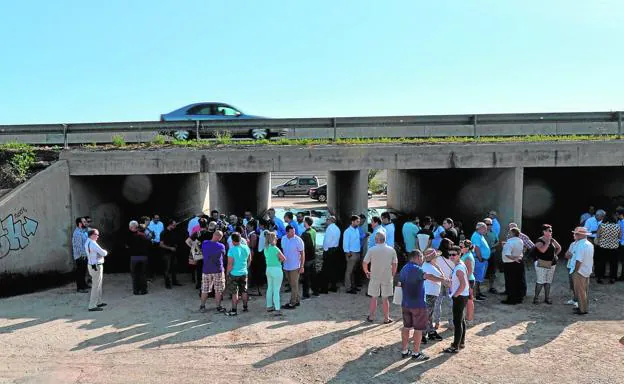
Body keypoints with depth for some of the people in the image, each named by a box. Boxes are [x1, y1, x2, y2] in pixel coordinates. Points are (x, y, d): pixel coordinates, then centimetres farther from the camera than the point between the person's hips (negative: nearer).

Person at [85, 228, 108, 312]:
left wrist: (103, 252, -2)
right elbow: (103, 253, -20)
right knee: (96, 286, -5)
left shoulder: (87, 242, 7)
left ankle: (98, 302, 32)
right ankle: (92, 306, -1)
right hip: (96, 266, -10)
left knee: (98, 285, 21)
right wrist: (106, 251, 2)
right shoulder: (93, 244, -22)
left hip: (91, 265, 10)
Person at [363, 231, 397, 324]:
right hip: (387, 278, 1)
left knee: (374, 298, 13)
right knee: (385, 299, 11)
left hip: (374, 277, -1)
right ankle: (386, 318, 18)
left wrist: (366, 272, 10)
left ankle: (371, 317, 22)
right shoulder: (391, 250, -6)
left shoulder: (371, 250, -12)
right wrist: (392, 275, 12)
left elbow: (364, 263, -8)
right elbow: (395, 265, -2)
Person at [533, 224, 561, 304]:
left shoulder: (552, 240, 6)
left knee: (548, 282, 10)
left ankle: (547, 298, 17)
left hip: (551, 264, 6)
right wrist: (548, 241, -21)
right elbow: (543, 250, -28)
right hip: (541, 264, -6)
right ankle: (536, 297, 1)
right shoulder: (539, 241, -12)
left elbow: (559, 248, 21)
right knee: (540, 282, -7)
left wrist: (555, 255, 8)